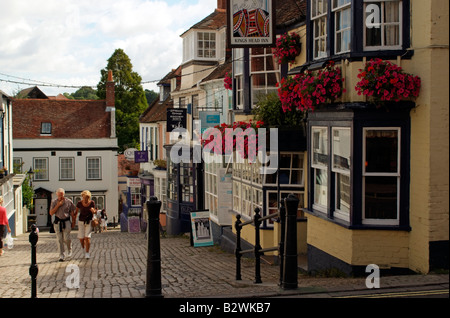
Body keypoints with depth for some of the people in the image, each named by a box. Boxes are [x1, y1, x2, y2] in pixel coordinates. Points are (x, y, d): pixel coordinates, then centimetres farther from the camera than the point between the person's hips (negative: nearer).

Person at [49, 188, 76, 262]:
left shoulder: (69, 202, -1)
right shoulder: (54, 202, 2)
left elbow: (72, 212, 6)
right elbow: (51, 213, -4)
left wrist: (73, 222, 4)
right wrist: (58, 205, -13)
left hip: (66, 221, -1)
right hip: (57, 222, 1)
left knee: (66, 238, -8)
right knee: (59, 239, -1)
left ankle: (69, 249, 23)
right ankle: (61, 255, 5)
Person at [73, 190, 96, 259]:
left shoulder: (92, 203, -8)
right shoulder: (79, 203, -9)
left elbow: (94, 212, 3)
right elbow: (76, 212, 4)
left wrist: (93, 211, -20)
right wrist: (73, 220, 1)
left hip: (89, 221, -1)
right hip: (81, 221, 1)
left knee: (87, 237, -13)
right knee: (81, 238, -1)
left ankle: (87, 253, -4)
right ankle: (84, 249, 28)